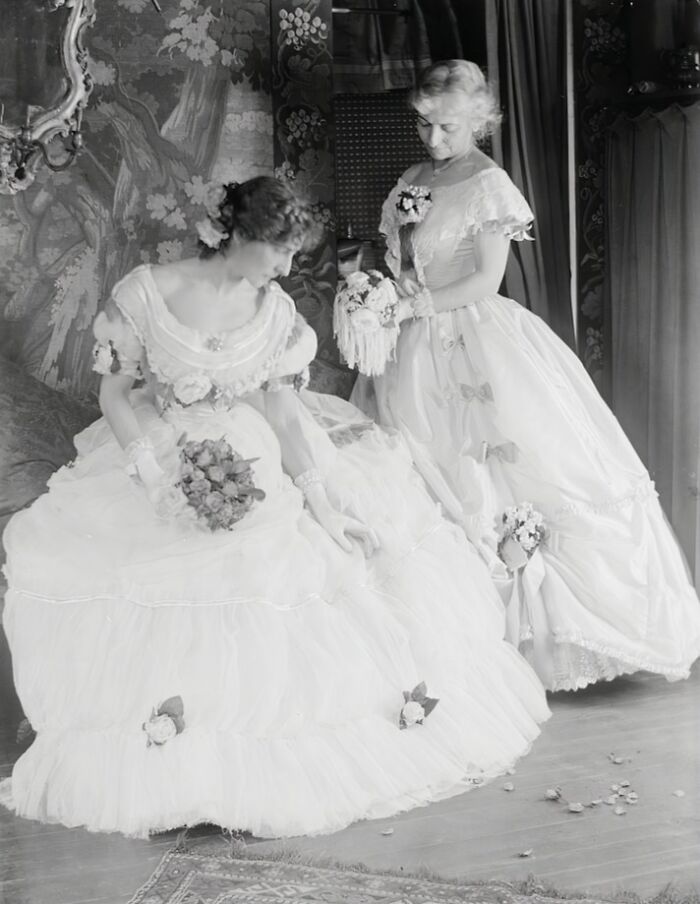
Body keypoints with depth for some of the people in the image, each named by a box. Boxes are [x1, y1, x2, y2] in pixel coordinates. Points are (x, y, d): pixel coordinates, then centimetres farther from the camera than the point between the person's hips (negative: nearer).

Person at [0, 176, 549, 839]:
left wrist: (326, 496, -15)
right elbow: (114, 394, -6)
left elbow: (284, 409, -3)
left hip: (254, 470, 2)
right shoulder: (144, 293, -10)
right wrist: (157, 475, -20)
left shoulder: (275, 311, -1)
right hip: (160, 467, -2)